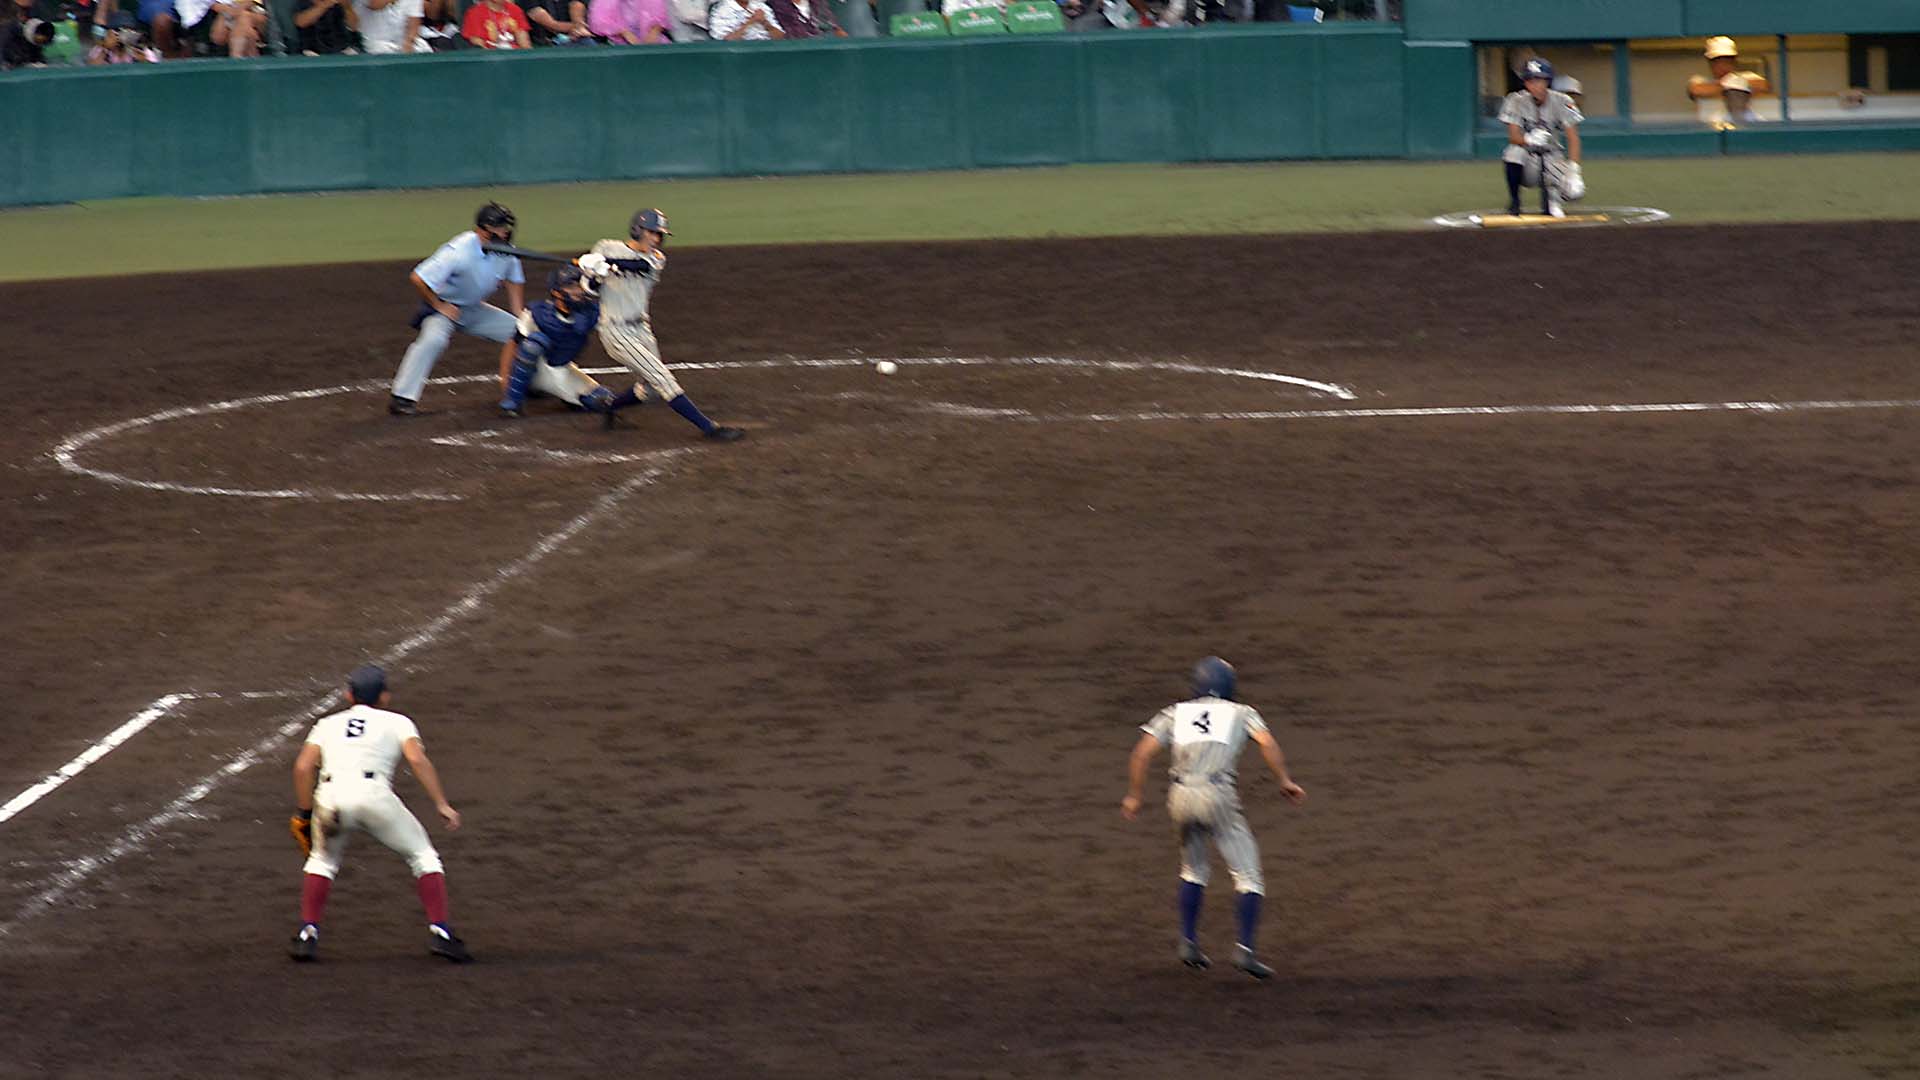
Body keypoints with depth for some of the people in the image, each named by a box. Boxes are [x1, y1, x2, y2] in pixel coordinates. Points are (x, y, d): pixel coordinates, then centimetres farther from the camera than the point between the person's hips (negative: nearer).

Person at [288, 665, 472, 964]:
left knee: (322, 859, 28)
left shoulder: (328, 724, 28)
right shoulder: (396, 723, 22)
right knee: (423, 856, 14)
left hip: (330, 797, 2)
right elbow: (417, 760, 3)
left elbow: (303, 766, 14)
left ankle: (308, 934, 16)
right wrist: (442, 805, 1)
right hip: (374, 794, -2)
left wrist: (303, 814, 19)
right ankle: (440, 933, 3)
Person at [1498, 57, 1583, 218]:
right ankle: (1514, 204, -14)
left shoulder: (1561, 102, -8)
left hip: (1552, 159, 0)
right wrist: (1529, 140, -41)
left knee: (1575, 191, -26)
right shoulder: (1516, 101, -8)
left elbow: (1573, 138, -13)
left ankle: (1550, 196, 11)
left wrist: (1573, 170, -27)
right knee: (1514, 152, -35)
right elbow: (1513, 137, -17)